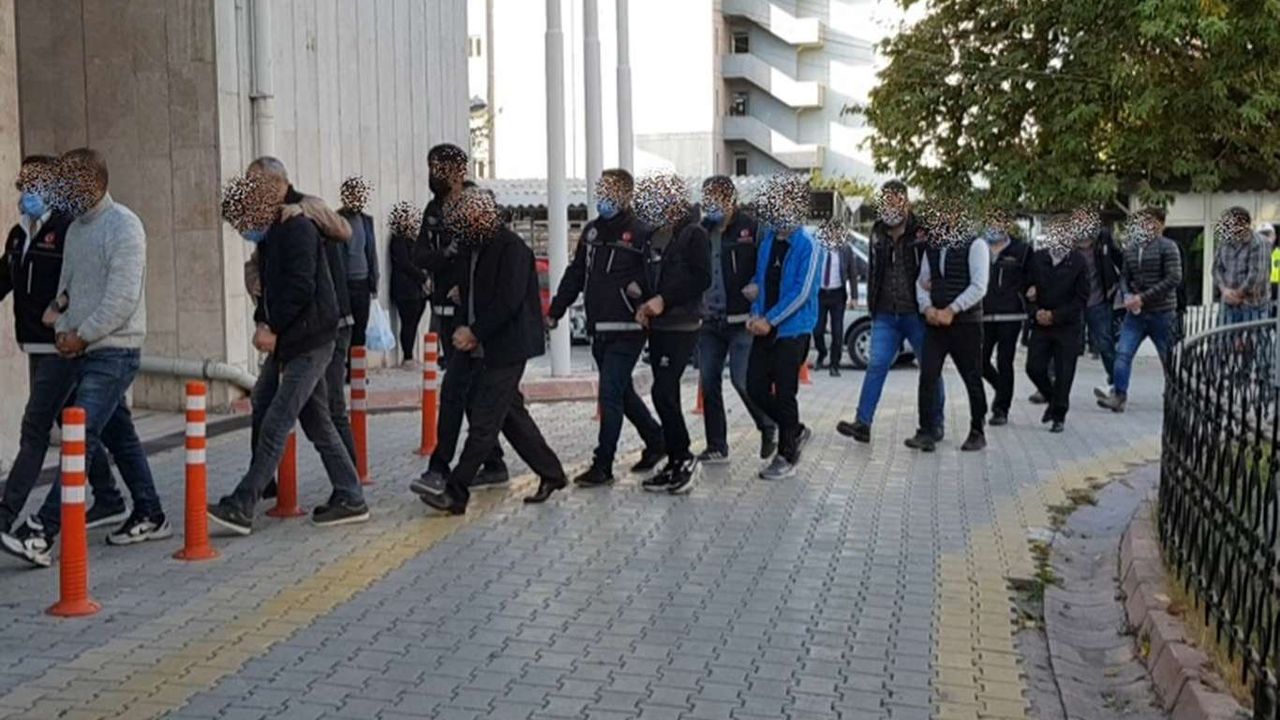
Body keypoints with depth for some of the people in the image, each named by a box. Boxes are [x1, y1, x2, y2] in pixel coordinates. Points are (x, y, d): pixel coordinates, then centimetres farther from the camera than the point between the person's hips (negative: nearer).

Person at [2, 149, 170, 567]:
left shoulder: (123, 227, -13)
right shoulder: (76, 229, 14)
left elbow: (123, 299, -19)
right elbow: (67, 286, 20)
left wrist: (81, 336, -14)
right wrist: (62, 330, 4)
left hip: (115, 350, -9)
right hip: (88, 350, 9)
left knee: (82, 437, -14)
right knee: (118, 434, 14)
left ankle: (41, 532, -17)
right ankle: (150, 517, 24)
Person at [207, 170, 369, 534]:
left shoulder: (297, 229, -12)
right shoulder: (272, 235, 18)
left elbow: (301, 288, -19)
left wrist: (273, 328, -15)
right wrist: (262, 323, 5)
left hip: (309, 343, -10)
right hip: (295, 344, 10)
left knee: (275, 425, -10)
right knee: (318, 425, 12)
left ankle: (241, 507, -10)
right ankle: (350, 499, 18)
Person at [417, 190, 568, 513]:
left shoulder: (512, 248, -14)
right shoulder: (476, 249, 14)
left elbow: (509, 301, -20)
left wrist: (475, 332, -16)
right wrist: (465, 329, 3)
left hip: (507, 348, -10)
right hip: (488, 349, 10)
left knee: (484, 421, -8)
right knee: (512, 414, 14)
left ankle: (455, 493, -8)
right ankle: (551, 474, 25)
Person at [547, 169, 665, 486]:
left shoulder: (640, 233, -8)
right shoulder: (591, 231, 13)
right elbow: (575, 275, 18)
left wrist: (641, 287, -26)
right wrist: (555, 311, 15)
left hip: (626, 330, -7)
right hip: (599, 329, 7)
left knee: (610, 394, -8)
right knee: (623, 392, 17)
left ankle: (603, 465, -2)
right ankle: (656, 441, 35)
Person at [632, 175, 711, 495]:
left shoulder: (694, 233, -8)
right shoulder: (656, 235, 15)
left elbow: (702, 279, -16)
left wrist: (664, 300, -20)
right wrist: (646, 305, 2)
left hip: (682, 327, -8)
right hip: (658, 325, 8)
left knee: (663, 393, -13)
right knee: (666, 395, 9)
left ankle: (684, 458, -1)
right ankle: (676, 464, 15)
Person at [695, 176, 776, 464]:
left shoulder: (751, 228, -7)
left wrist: (758, 286, -22)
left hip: (741, 320, -6)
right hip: (709, 319, 6)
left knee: (742, 379, -8)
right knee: (708, 382, 4)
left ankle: (768, 428, 18)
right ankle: (716, 446, 14)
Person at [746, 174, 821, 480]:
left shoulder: (807, 246, -12)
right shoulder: (767, 239, 8)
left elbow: (800, 293, -16)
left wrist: (770, 320, -17)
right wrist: (755, 314, 0)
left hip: (792, 329, -7)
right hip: (765, 327, 7)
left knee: (784, 393, -3)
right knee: (756, 388, 5)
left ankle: (786, 458, 10)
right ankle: (796, 431, 27)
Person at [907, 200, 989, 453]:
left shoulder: (975, 246, -7)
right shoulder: (932, 247, 10)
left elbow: (979, 287, -14)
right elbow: (922, 282, 14)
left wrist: (951, 311, -17)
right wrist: (927, 307, -5)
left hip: (966, 323, -5)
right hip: (936, 322, 5)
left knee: (973, 379, 5)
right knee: (928, 376, -5)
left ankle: (977, 432, 18)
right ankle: (927, 433, -2)